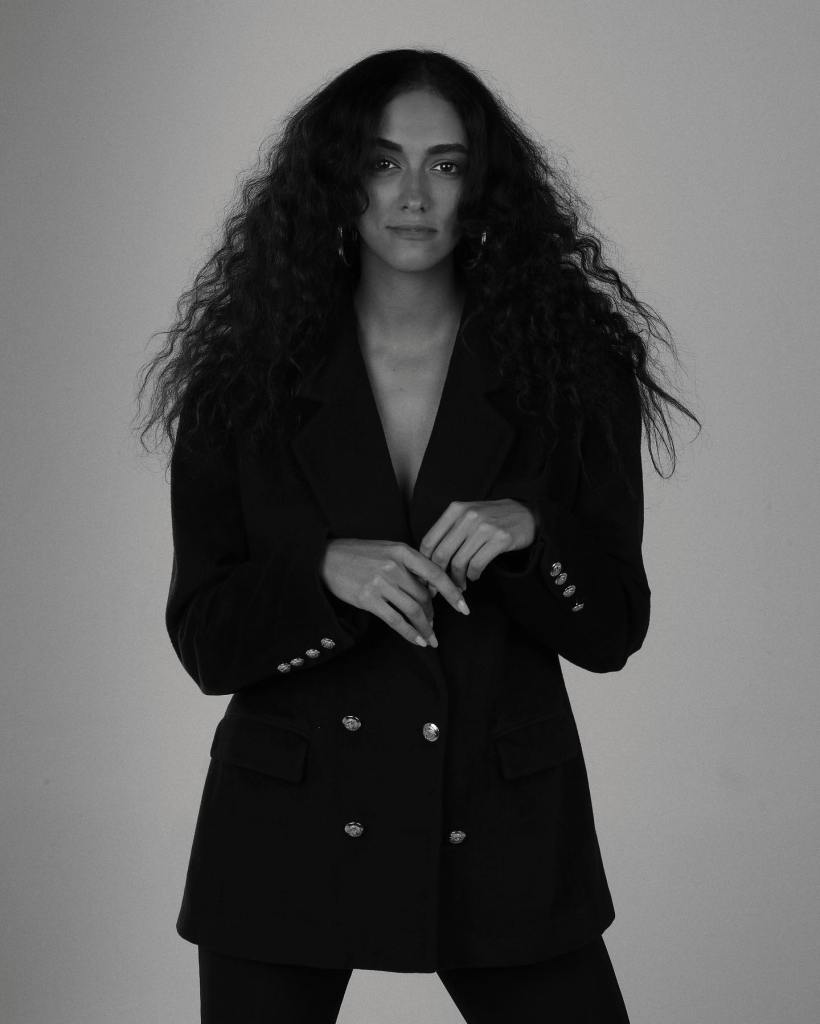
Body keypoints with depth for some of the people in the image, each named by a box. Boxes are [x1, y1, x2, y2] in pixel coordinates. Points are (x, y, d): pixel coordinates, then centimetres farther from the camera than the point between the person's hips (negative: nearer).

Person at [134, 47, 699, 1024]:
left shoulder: (570, 361, -1)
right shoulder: (243, 377, -1)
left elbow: (613, 631, 0)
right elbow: (202, 640, -2)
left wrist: (528, 533, -20)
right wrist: (328, 572, -21)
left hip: (502, 837, 0)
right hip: (290, 834, 0)